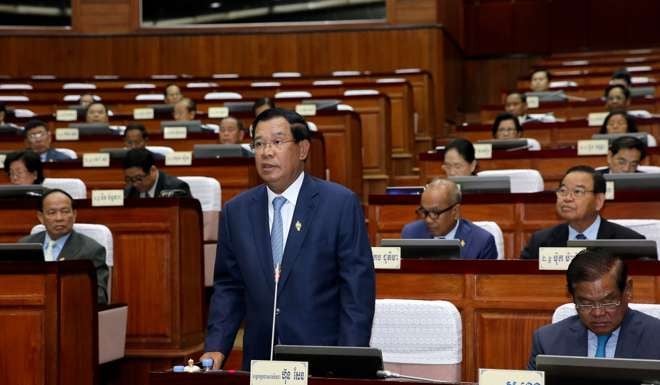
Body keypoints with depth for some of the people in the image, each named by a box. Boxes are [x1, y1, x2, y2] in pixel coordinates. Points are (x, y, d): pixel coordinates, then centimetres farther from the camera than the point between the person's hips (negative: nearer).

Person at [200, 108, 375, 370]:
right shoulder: (236, 211, 6)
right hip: (259, 361, 3)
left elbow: (358, 287, -7)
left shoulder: (341, 204, -5)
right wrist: (216, 348, -2)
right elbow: (228, 287, 10)